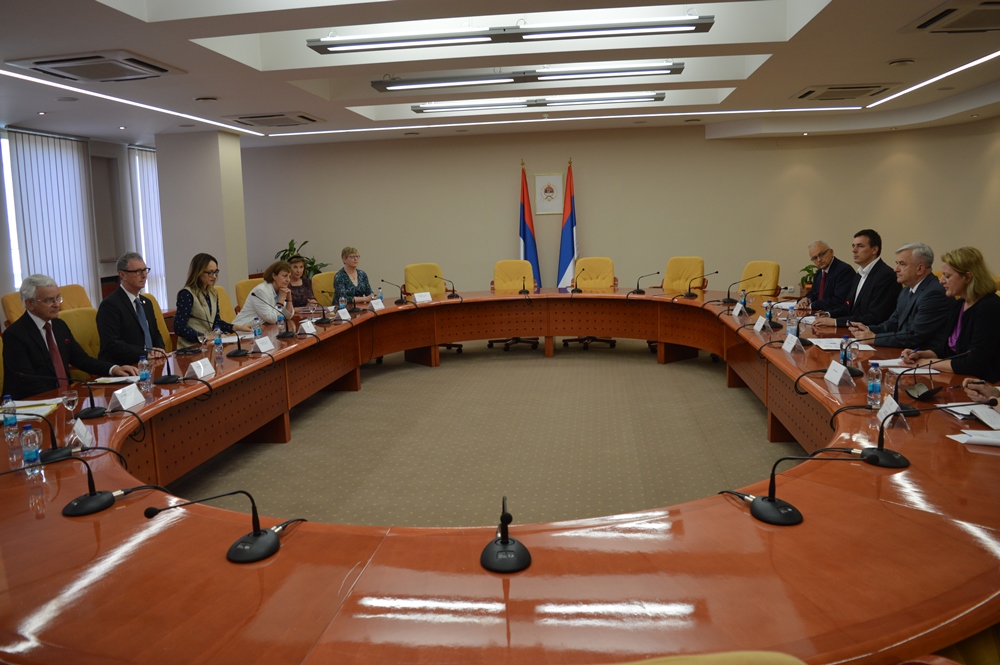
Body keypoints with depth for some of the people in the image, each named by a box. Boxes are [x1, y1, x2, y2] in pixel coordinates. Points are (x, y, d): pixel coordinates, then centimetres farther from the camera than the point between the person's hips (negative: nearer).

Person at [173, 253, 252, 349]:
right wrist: (205, 337, -22)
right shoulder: (186, 294, -11)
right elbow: (179, 328, -17)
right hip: (192, 347, -7)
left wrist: (238, 328, 1)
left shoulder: (212, 293, 12)